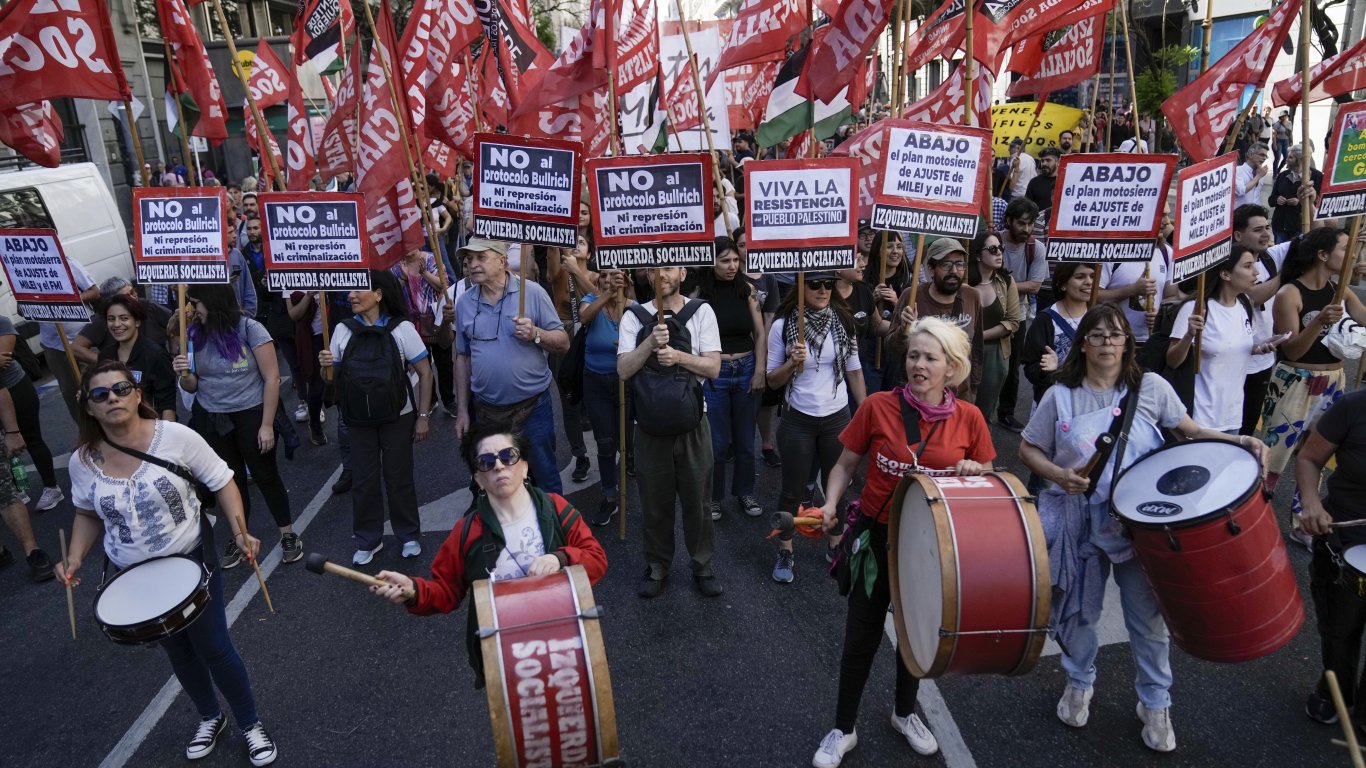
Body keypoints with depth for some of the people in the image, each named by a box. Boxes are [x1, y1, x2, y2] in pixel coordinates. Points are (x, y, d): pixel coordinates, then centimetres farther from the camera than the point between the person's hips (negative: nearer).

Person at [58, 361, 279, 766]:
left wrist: (239, 531, -23)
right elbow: (89, 514, 8)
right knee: (177, 650, 20)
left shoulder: (176, 436, -20)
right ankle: (210, 718, 45)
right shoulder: (82, 461, -9)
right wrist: (75, 557, -8)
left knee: (213, 647, 3)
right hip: (133, 575, 4)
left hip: (192, 560, -3)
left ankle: (251, 725, 26)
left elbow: (221, 482, -12)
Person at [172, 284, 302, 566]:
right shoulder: (195, 336, -1)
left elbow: (272, 378, -12)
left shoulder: (250, 329, -14)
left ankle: (288, 534, 22)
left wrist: (267, 425, -13)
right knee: (230, 480, 16)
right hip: (210, 421, 4)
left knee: (265, 476, 7)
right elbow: (193, 387, 6)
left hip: (251, 416, -4)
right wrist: (185, 375, -18)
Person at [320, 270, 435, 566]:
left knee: (398, 477, 7)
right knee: (363, 481, 9)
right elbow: (332, 376, 9)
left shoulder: (401, 328, -10)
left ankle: (409, 535, 25)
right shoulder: (343, 330, 0)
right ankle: (367, 540, 25)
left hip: (397, 418, -3)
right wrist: (326, 365, -15)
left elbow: (425, 372, -7)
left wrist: (423, 416, -10)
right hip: (358, 419, 3)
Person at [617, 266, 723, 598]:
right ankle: (657, 566, 28)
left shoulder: (701, 312, 0)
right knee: (654, 500, 11)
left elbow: (713, 368, -6)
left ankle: (702, 566, 26)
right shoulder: (634, 317, 1)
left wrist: (679, 356, -21)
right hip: (650, 423, 1)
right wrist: (650, 343, -23)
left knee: (696, 498, 9)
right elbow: (623, 370, -9)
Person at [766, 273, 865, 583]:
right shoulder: (782, 326, -9)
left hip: (838, 418, 2)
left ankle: (835, 546, 33)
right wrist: (792, 362, -22)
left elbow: (854, 372, 7)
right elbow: (772, 381, -3)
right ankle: (785, 552, 24)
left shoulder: (843, 322, -2)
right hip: (799, 421, -2)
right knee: (793, 489, 8)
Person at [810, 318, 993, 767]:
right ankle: (843, 729, 30)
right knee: (862, 637, 9)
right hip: (878, 535, -2)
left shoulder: (969, 418, -8)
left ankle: (905, 714, 46)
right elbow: (846, 465, -4)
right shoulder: (877, 407, -14)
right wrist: (830, 504, -20)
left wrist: (974, 471, -18)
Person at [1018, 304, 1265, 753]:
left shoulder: (1151, 387, -2)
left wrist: (1237, 441, -16)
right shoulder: (1061, 396, -4)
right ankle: (1079, 684, 40)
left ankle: (1155, 704, 31)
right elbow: (1028, 450, 0)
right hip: (1079, 521, 0)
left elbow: (1191, 432, 2)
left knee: (1147, 615, 8)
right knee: (1078, 609, 14)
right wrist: (1058, 475, -17)